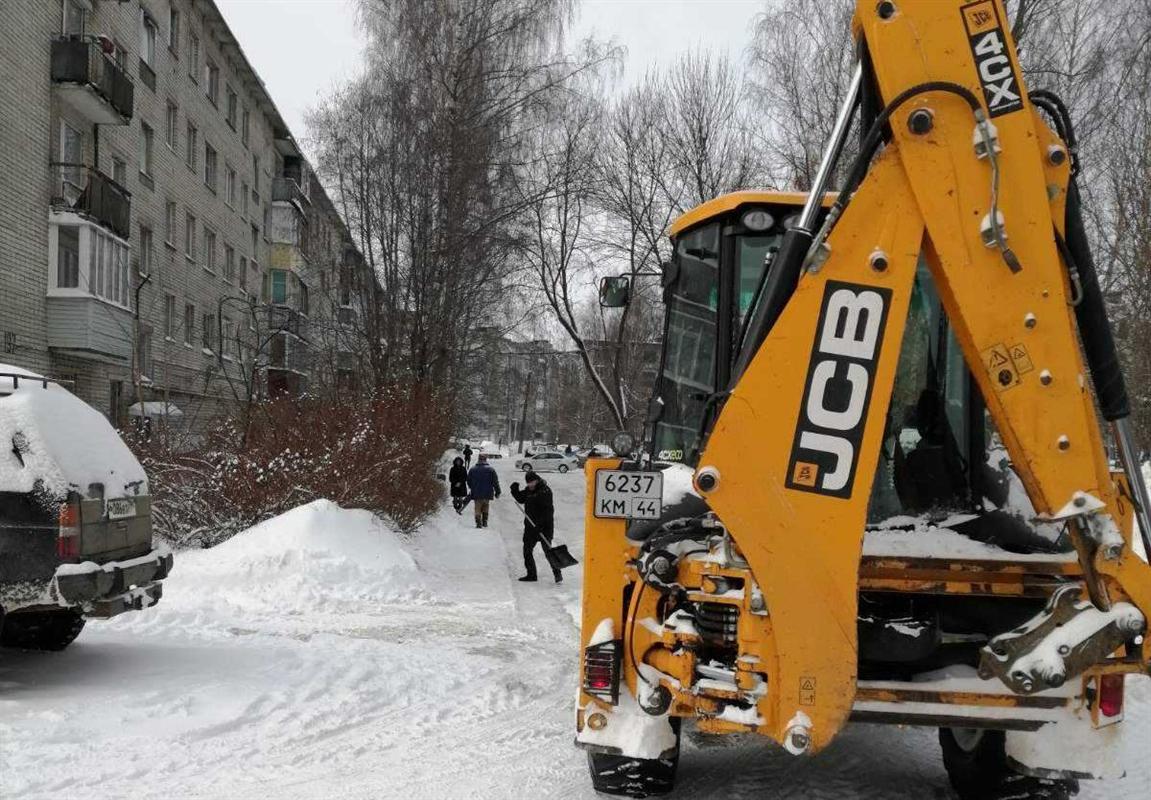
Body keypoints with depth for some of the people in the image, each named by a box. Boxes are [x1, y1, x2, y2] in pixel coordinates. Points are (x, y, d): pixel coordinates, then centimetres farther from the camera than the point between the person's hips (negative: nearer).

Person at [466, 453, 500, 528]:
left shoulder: (472, 470, 0)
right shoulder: (490, 470, -4)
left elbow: (469, 481, 9)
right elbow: (495, 482, -3)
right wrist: (497, 492, 5)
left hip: (476, 494, 0)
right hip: (487, 494, 0)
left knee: (478, 508, 7)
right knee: (485, 508, 19)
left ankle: (478, 522, -4)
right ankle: (485, 522, 17)